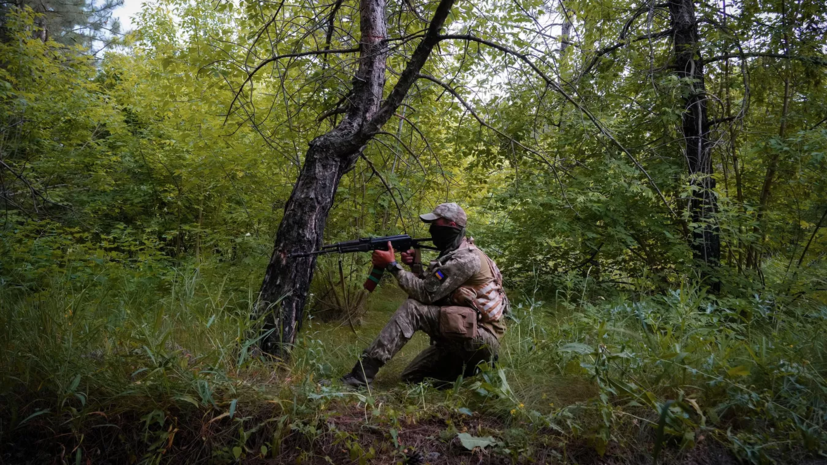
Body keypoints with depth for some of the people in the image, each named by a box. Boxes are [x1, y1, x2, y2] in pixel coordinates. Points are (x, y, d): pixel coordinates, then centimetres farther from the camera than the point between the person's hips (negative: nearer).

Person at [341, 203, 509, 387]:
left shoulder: (465, 259, -19)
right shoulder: (453, 253, 14)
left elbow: (426, 293, -21)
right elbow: (430, 284, 14)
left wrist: (392, 266, -16)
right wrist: (414, 265, -4)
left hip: (483, 336, -10)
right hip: (462, 333, 10)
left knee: (412, 308, -23)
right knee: (411, 377, 13)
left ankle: (363, 372, -26)